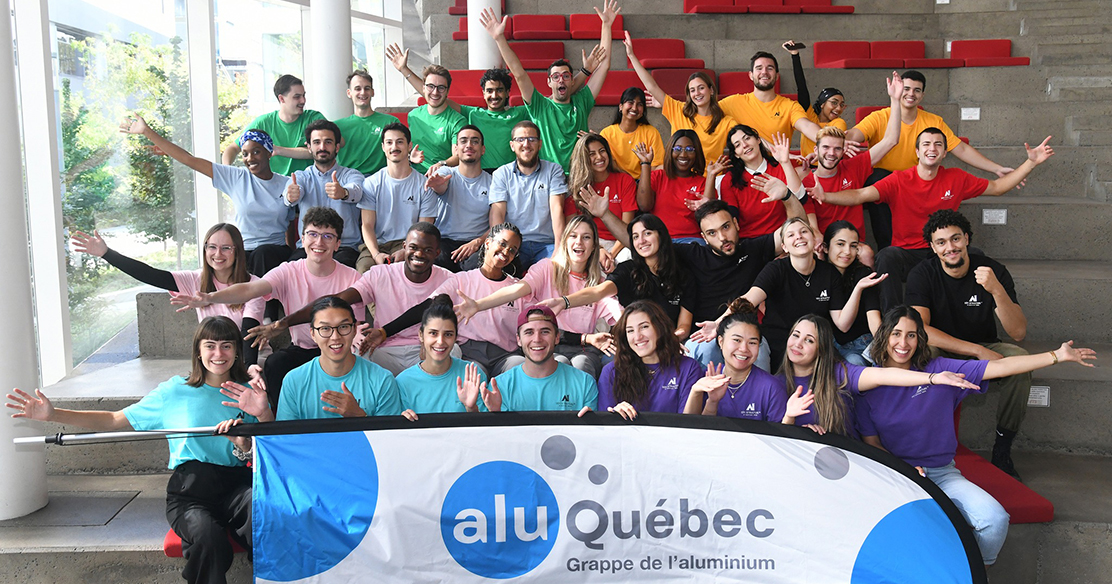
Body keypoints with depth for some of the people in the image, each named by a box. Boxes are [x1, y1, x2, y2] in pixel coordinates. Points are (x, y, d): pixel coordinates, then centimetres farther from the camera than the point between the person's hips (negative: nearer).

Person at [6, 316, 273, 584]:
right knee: (209, 539, -35)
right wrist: (53, 415, 6)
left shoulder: (247, 393, 13)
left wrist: (263, 414, -12)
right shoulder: (174, 392, 12)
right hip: (190, 491, 0)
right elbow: (115, 420, 14)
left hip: (237, 484, 1)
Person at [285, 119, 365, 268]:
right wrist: (290, 196, -37)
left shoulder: (351, 175, 10)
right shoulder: (301, 176, 15)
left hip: (345, 246, -1)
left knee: (341, 264, -35)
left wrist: (343, 193, -42)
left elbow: (356, 192, -16)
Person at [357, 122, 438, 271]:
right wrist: (376, 253, -17)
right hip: (376, 245, 2)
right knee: (364, 269, -32)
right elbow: (367, 225, 3)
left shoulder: (424, 185, 6)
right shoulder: (371, 183, 9)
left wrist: (405, 252, -18)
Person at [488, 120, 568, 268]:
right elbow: (497, 212, -1)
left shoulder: (554, 170, 10)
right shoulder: (501, 174, 11)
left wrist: (560, 249, -17)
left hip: (546, 244, 0)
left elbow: (556, 209, -3)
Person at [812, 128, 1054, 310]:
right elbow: (861, 195, -15)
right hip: (906, 255, -2)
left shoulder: (956, 179, 6)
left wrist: (1031, 162, 11)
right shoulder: (899, 180, -3)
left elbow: (996, 187, 17)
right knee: (886, 256, -35)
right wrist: (825, 196, -31)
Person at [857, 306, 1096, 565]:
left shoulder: (939, 370, 2)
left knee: (995, 520, -21)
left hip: (942, 473, 3)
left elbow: (998, 367, -2)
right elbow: (871, 444, 3)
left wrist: (1057, 356, -8)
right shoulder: (869, 385, -1)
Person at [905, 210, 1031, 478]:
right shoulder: (922, 274, -12)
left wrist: (997, 290, -35)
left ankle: (1002, 451, -14)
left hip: (985, 349, 2)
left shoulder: (992, 271, -10)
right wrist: (978, 352, -30)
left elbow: (1018, 332, -17)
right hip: (940, 354, -2)